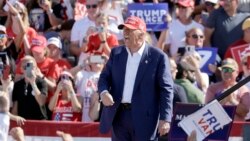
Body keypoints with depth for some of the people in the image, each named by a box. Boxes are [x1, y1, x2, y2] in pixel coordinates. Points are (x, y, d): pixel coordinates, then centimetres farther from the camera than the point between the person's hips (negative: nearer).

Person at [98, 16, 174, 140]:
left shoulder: (158, 57, -5)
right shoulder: (116, 53, 11)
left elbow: (166, 89, -6)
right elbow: (105, 77, 14)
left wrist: (165, 119, -13)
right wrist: (103, 92, -10)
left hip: (144, 117, -5)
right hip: (119, 115, 5)